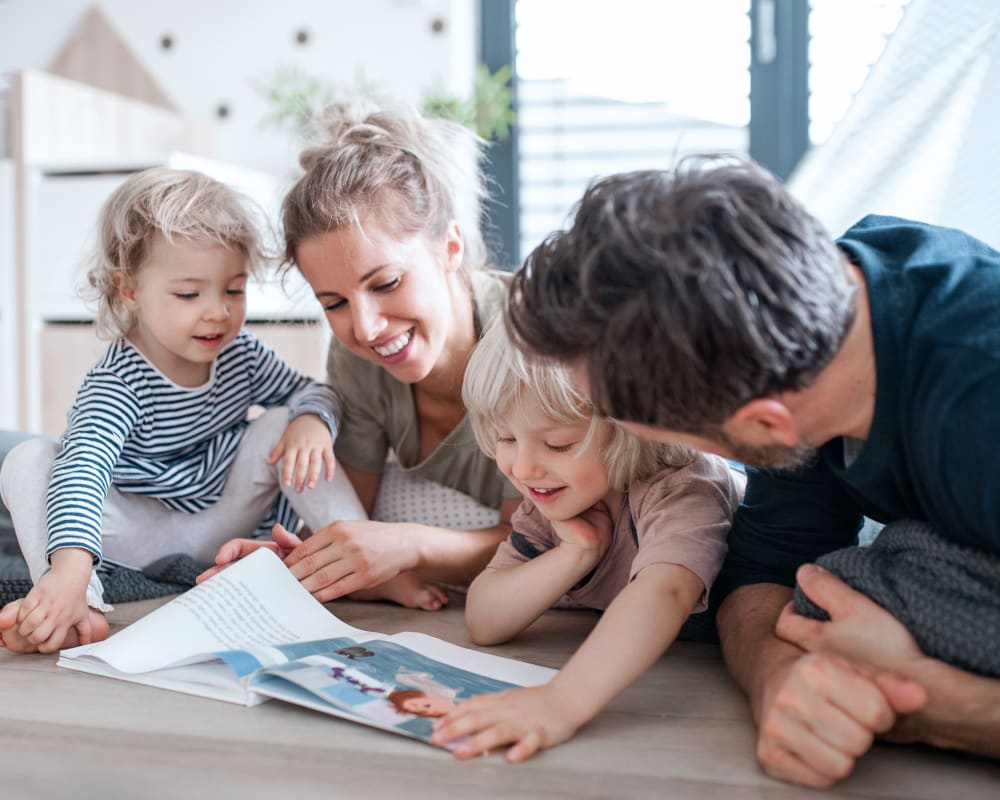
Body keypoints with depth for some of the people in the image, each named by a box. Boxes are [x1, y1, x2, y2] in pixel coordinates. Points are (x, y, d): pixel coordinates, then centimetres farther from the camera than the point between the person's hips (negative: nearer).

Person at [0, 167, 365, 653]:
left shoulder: (240, 354, -7)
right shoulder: (116, 384, -24)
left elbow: (309, 391, 5)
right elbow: (83, 467, -40)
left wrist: (313, 421, -23)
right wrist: (70, 567, -58)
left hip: (225, 518, 4)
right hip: (140, 532, -3)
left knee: (282, 425, -16)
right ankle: (83, 607, -38)